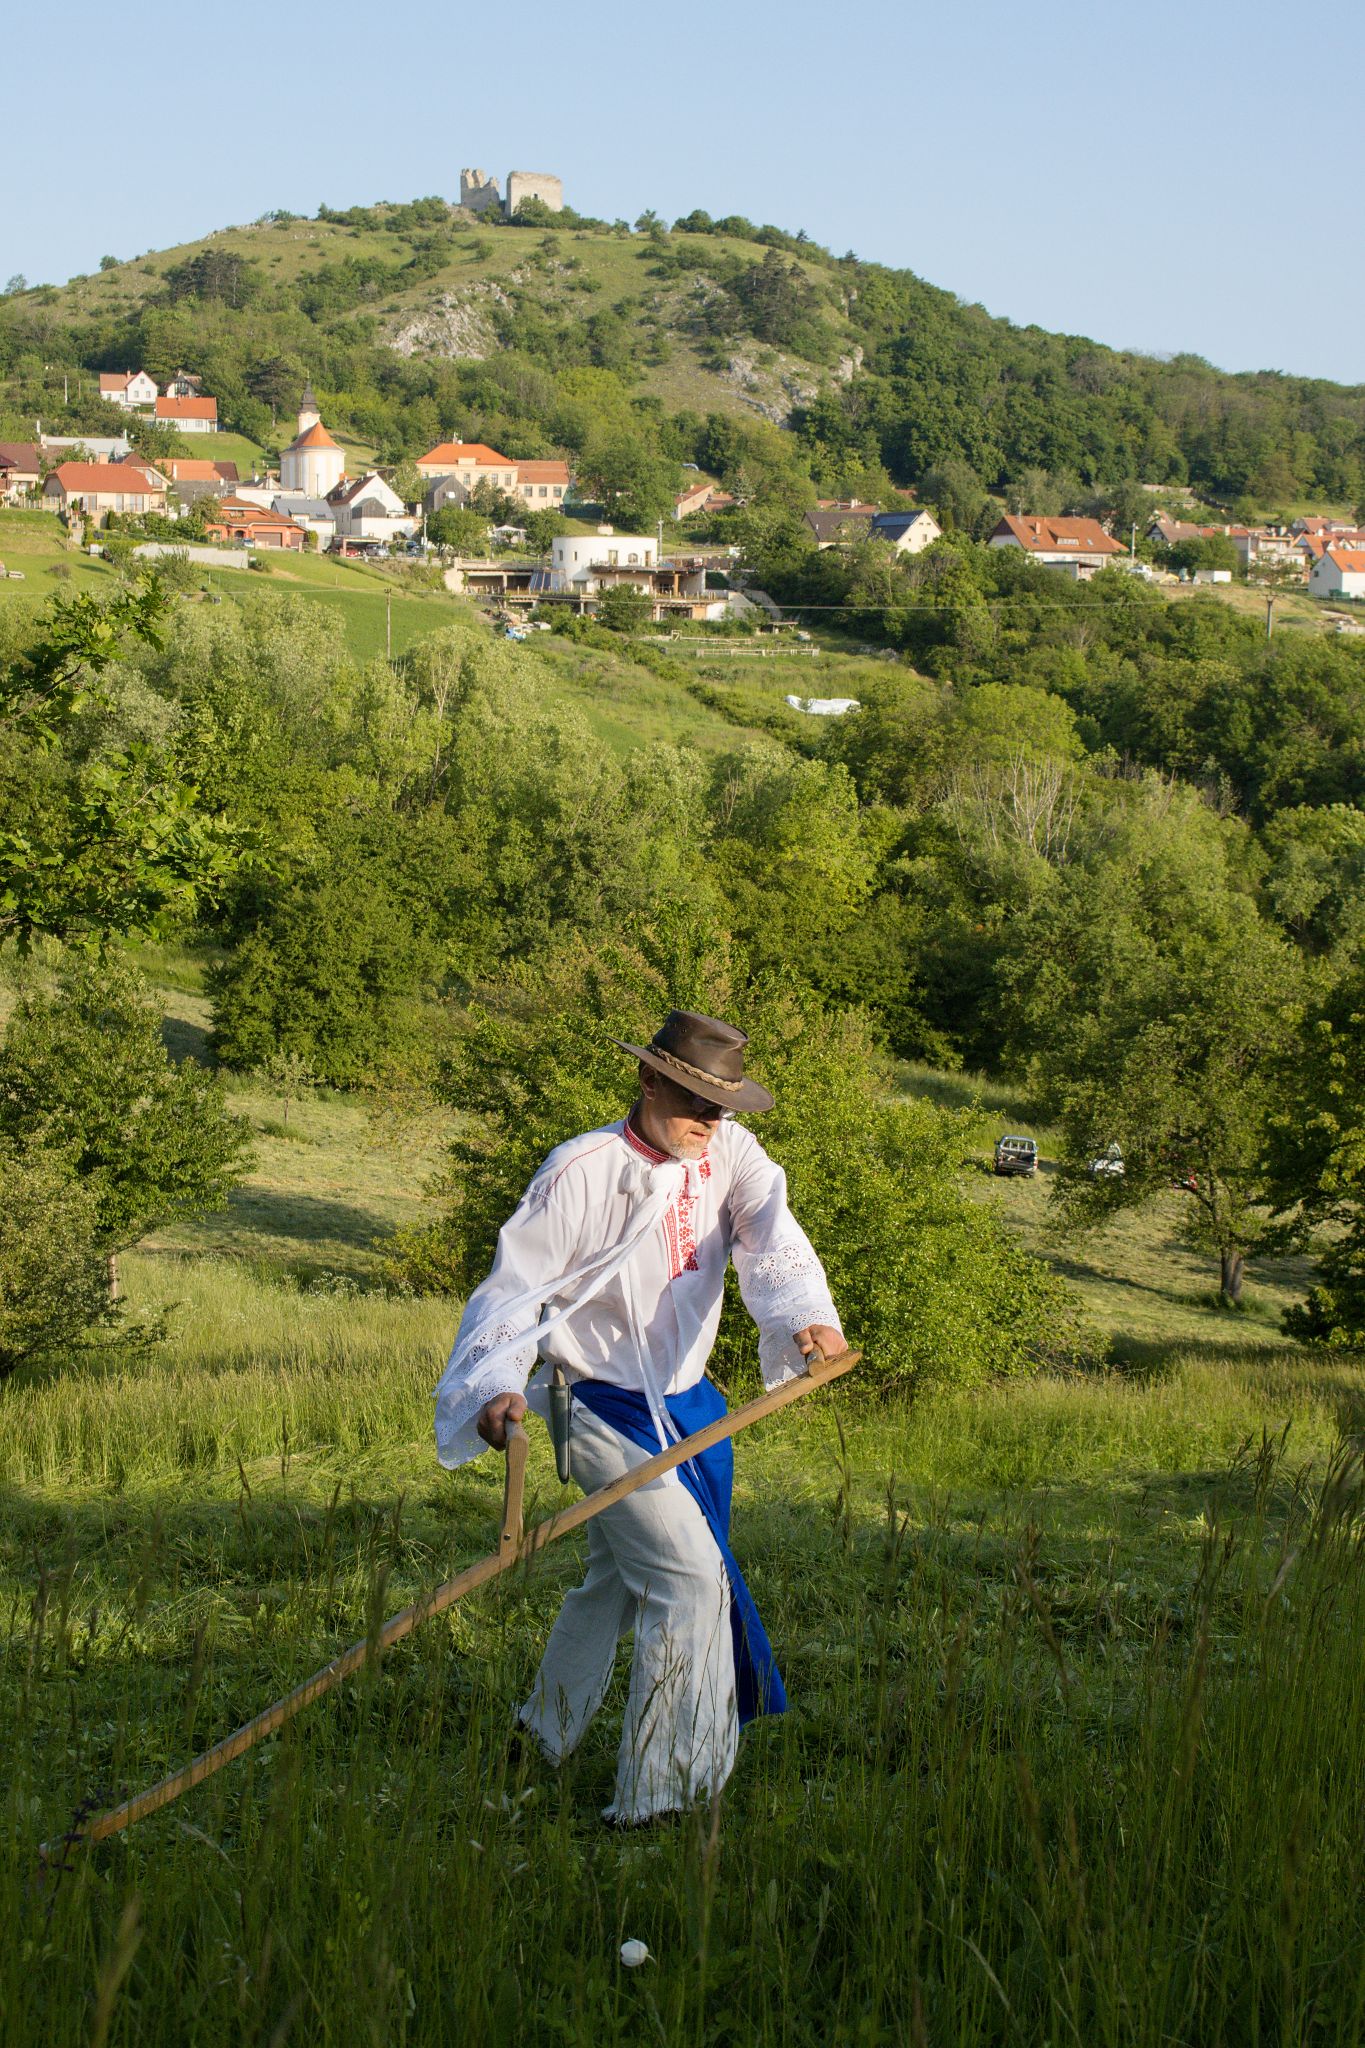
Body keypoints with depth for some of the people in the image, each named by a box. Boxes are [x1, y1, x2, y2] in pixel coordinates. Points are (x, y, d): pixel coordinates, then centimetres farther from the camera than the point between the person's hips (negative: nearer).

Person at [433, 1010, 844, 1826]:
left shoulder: (731, 1154, -4)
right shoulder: (582, 1171, -18)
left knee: (622, 1576, 23)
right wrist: (499, 1384, -34)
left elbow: (773, 1239, -22)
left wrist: (807, 1316, -42)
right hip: (606, 1409, -7)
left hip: (687, 1402, 7)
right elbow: (517, 1286, -17)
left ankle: (549, 1728, 45)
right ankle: (655, 1795, -4)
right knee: (691, 1574, -13)